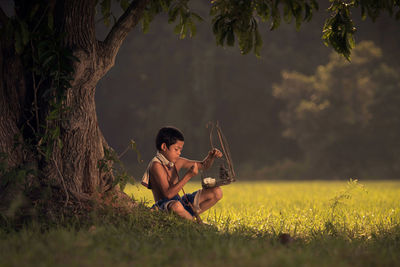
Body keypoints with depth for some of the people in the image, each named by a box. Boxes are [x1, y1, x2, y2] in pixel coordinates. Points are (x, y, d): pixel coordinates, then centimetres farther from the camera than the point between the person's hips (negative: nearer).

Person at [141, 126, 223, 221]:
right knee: (176, 206, -45)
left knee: (217, 192, 3)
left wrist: (211, 156, -2)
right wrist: (188, 176, -26)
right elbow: (168, 194, -24)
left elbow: (203, 165, 20)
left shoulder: (177, 162, 9)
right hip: (163, 206, -8)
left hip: (180, 201, 8)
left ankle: (190, 215, -5)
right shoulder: (156, 165, -16)